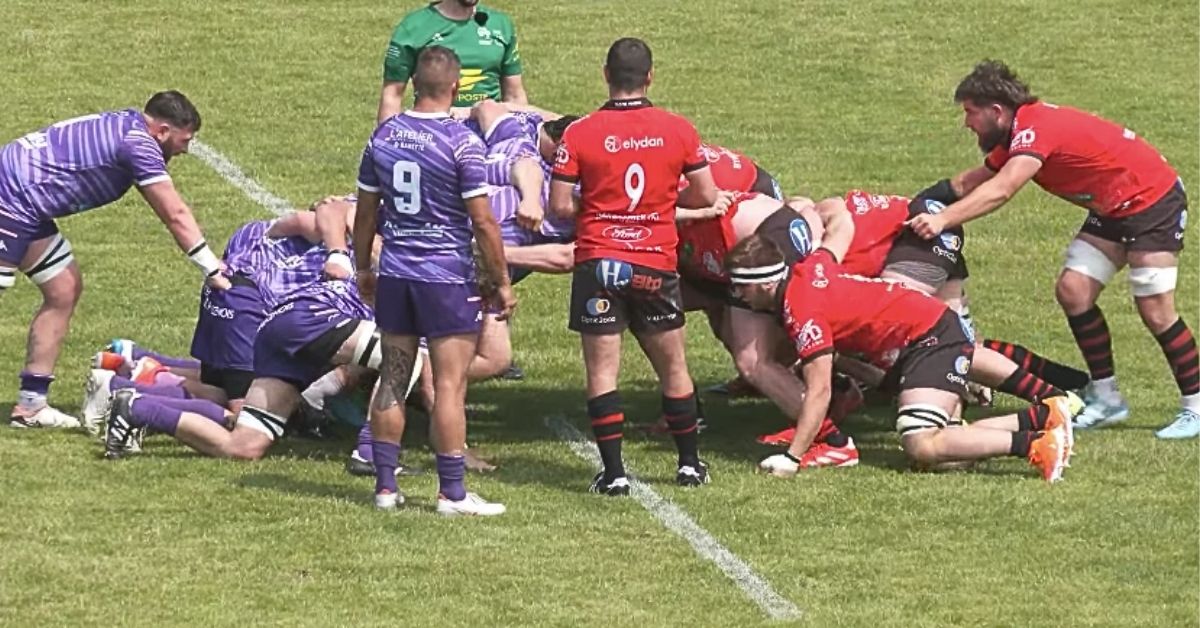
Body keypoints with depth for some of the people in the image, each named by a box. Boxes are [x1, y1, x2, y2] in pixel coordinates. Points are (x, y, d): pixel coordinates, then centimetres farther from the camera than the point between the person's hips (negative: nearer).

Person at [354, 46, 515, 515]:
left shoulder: (384, 137, 3)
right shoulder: (460, 143, -14)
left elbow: (366, 211, 11)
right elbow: (483, 222, -13)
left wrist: (363, 267, 24)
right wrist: (502, 283, -4)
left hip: (394, 276, 5)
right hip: (447, 278, -5)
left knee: (392, 383, 11)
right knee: (449, 386, -2)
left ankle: (385, 485, 14)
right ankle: (452, 493, -1)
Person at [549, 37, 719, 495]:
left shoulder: (579, 134, -7)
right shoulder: (678, 131, -2)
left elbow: (559, 205, -8)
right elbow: (706, 196, 3)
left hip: (598, 263, -2)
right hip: (656, 264, 2)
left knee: (602, 372, 1)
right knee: (673, 368, 16)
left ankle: (614, 473, -3)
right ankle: (690, 463, 24)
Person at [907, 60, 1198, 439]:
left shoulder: (1036, 129, -28)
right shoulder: (1020, 134, 3)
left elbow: (999, 191, -42)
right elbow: (975, 180, 8)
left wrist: (943, 220, -51)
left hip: (1153, 201, -10)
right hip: (1111, 209, 10)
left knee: (1155, 309, -11)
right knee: (1073, 291, 0)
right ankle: (1106, 399, 8)